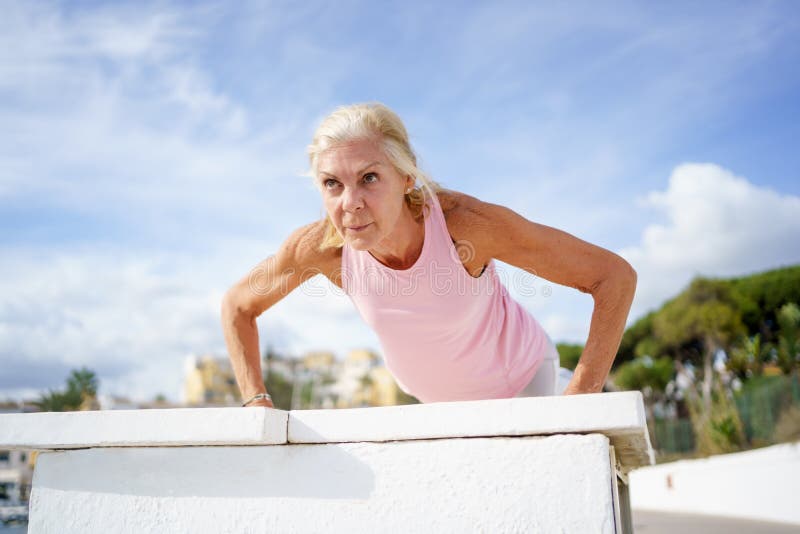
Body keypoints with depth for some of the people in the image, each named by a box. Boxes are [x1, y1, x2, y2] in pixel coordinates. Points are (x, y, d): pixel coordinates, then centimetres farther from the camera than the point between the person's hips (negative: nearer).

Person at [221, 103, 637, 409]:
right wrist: (258, 405, -16)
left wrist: (578, 401, -34)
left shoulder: (465, 221, -38)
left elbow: (615, 276, -31)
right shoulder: (319, 246, -29)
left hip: (521, 381, -3)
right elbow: (237, 307, -8)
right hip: (433, 398, 4)